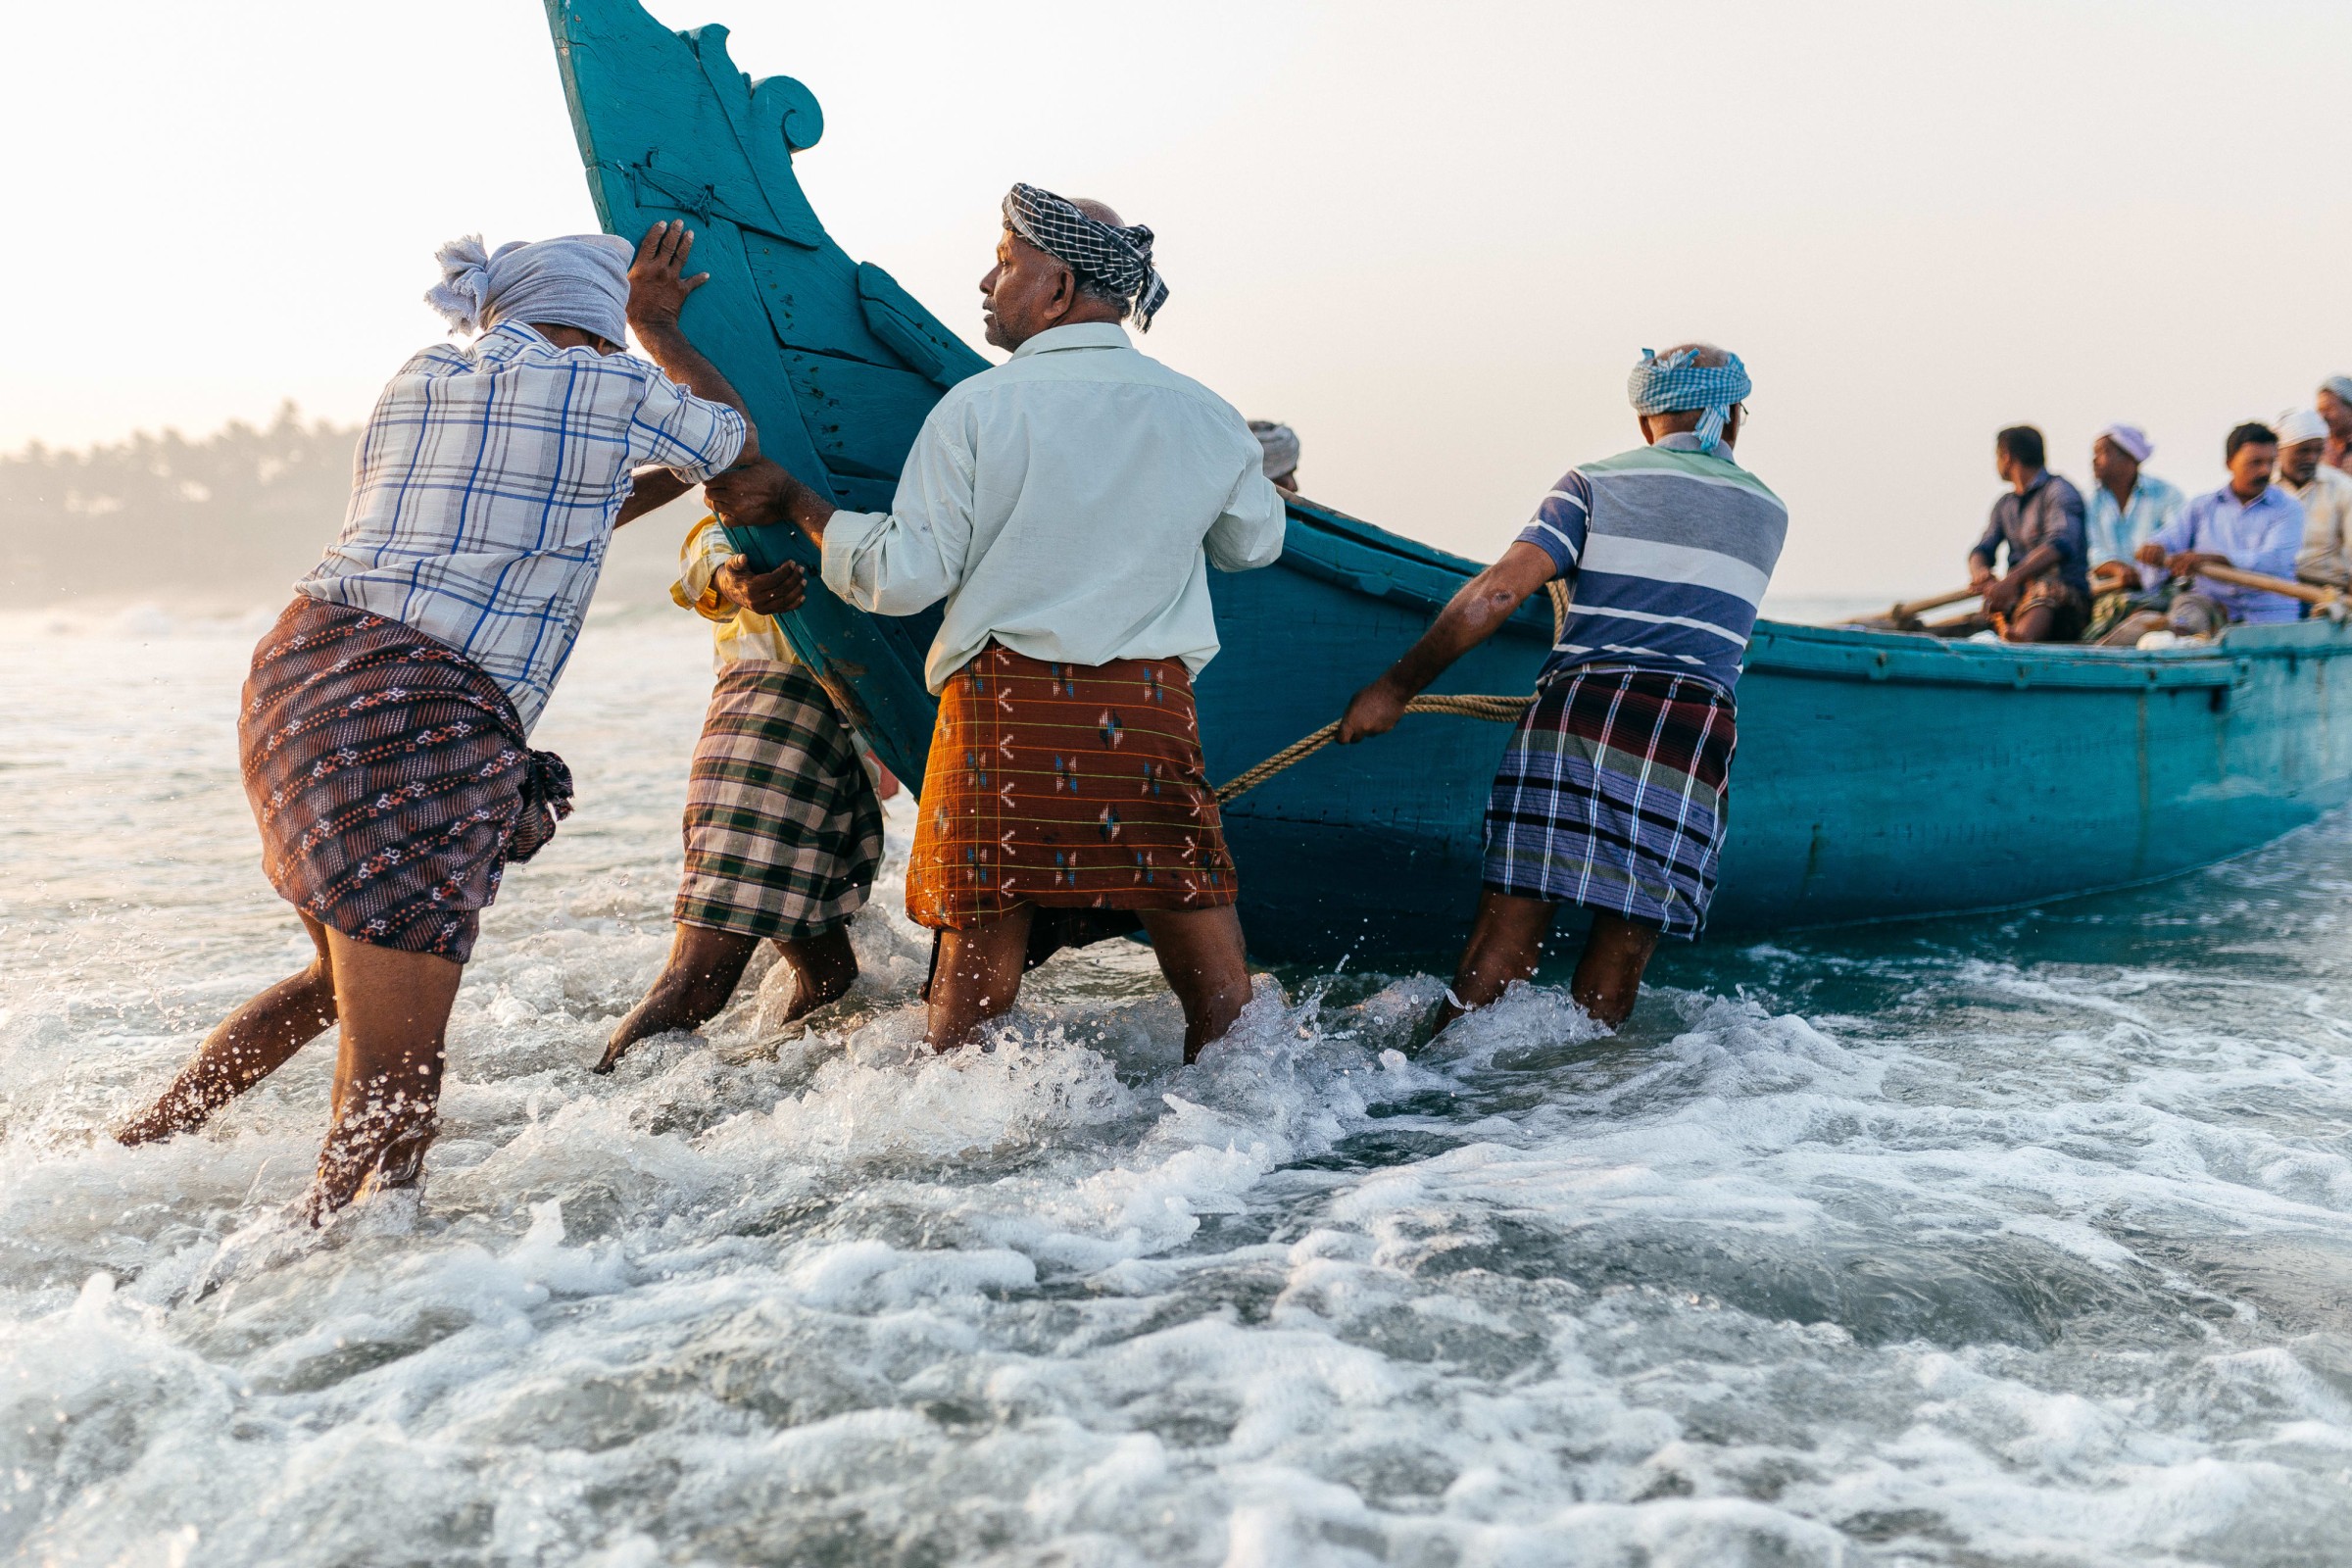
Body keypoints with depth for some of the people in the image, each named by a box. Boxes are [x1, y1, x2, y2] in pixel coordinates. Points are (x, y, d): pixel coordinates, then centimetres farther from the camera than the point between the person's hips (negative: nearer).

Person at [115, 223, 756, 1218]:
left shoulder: (422, 378, 20)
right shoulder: (609, 386, 1)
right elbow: (738, 443, 21)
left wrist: (659, 486, 39)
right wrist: (659, 327, 34)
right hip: (421, 717, -9)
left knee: (345, 975, 29)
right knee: (396, 1080, -7)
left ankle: (135, 1149, 34)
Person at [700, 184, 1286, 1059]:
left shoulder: (978, 408, -4)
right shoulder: (1203, 417, 6)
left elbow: (905, 576, -5)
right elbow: (1255, 544, 22)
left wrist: (795, 504, 9)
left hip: (1004, 705, -1)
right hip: (1152, 708, 2)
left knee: (977, 970, 7)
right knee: (1213, 976, 7)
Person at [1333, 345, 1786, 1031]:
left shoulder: (1596, 482, 10)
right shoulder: (1770, 514, 20)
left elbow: (1497, 591, -1)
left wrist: (1395, 687, 2)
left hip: (1576, 713, -1)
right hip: (1695, 733, 1)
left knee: (1501, 949, -2)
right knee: (1612, 976, 6)